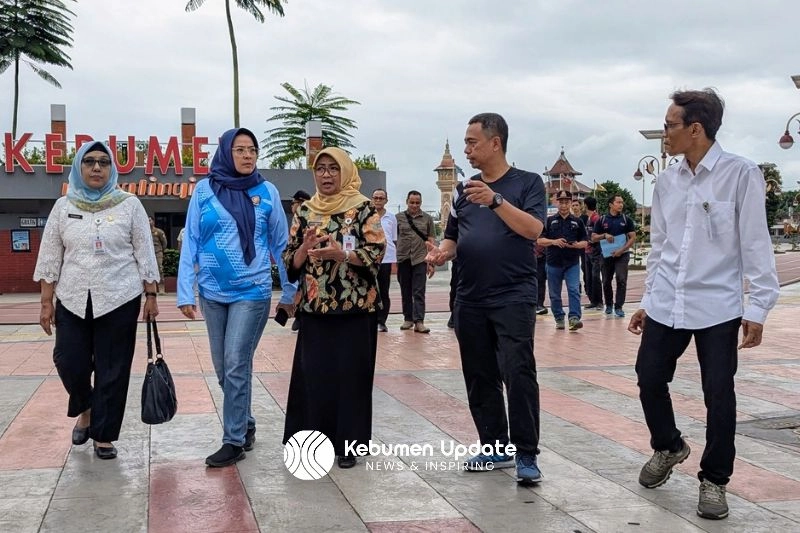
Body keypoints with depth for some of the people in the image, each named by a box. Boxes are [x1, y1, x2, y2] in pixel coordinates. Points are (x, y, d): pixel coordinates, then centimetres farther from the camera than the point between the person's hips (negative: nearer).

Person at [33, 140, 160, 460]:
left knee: (113, 370, 1)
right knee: (69, 364, 1)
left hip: (119, 300, -2)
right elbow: (50, 257, 7)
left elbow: (145, 254, 2)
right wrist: (46, 302, 3)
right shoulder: (64, 206, 5)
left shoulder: (129, 205, 0)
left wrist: (150, 296, -1)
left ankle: (104, 436, 15)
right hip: (73, 301, 2)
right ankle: (85, 410, 32)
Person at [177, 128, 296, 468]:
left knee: (236, 366, -6)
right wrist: (185, 293, -4)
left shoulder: (267, 192, -1)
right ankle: (246, 425, 30)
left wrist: (289, 293, 7)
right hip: (213, 293, 3)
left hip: (252, 292, -3)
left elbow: (281, 244, 4)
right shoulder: (204, 190, 1)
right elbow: (190, 243, 1)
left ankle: (234, 441, 4)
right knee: (223, 368, 12)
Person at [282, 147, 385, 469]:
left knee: (350, 374, 1)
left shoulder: (363, 208, -1)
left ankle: (346, 443, 11)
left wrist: (341, 254, -24)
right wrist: (305, 248, -13)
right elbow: (289, 261, 8)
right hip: (314, 309, 3)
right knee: (313, 374, 3)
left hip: (355, 308, -3)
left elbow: (376, 252, -10)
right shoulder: (305, 212, 10)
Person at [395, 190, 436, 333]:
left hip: (420, 259, -1)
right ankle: (408, 319, 20)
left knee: (419, 292, -6)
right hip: (403, 259, 1)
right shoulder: (399, 218, 6)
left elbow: (431, 241, 6)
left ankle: (419, 321, -9)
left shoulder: (427, 219, 6)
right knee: (406, 292, 10)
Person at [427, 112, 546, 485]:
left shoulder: (527, 182, 0)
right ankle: (495, 448, 19)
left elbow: (533, 229, -14)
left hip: (514, 297, -5)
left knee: (518, 374, -11)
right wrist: (441, 253, -7)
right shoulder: (463, 190, 14)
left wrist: (495, 200, -24)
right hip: (470, 299, 6)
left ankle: (526, 455, -4)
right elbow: (452, 238, 16)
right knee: (479, 378, 9)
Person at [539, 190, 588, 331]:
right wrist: (554, 241, -15)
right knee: (555, 294, 8)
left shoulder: (577, 222, 8)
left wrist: (577, 245, -13)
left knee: (574, 290, -14)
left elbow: (585, 242, 9)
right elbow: (540, 240, 3)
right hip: (554, 263, 1)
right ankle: (559, 319, 19)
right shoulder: (549, 220, 6)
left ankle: (574, 318, -18)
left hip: (572, 263, -1)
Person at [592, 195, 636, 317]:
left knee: (621, 280, -11)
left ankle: (618, 307, -6)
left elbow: (633, 237, -1)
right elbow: (594, 238, 6)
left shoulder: (626, 219, 3)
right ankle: (608, 304, 30)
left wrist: (622, 250, -13)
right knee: (606, 281, 10)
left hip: (622, 254, -2)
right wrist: (604, 235, -14)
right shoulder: (602, 220, 4)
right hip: (607, 255, 2)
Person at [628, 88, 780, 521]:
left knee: (718, 395, 1)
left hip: (717, 307, -5)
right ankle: (668, 447, 36)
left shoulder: (740, 174, -8)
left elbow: (755, 244, -7)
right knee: (650, 379, 9)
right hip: (665, 306, 5)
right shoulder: (666, 182, 7)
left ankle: (714, 480, 18)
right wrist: (648, 299, 15)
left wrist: (757, 307, -9)